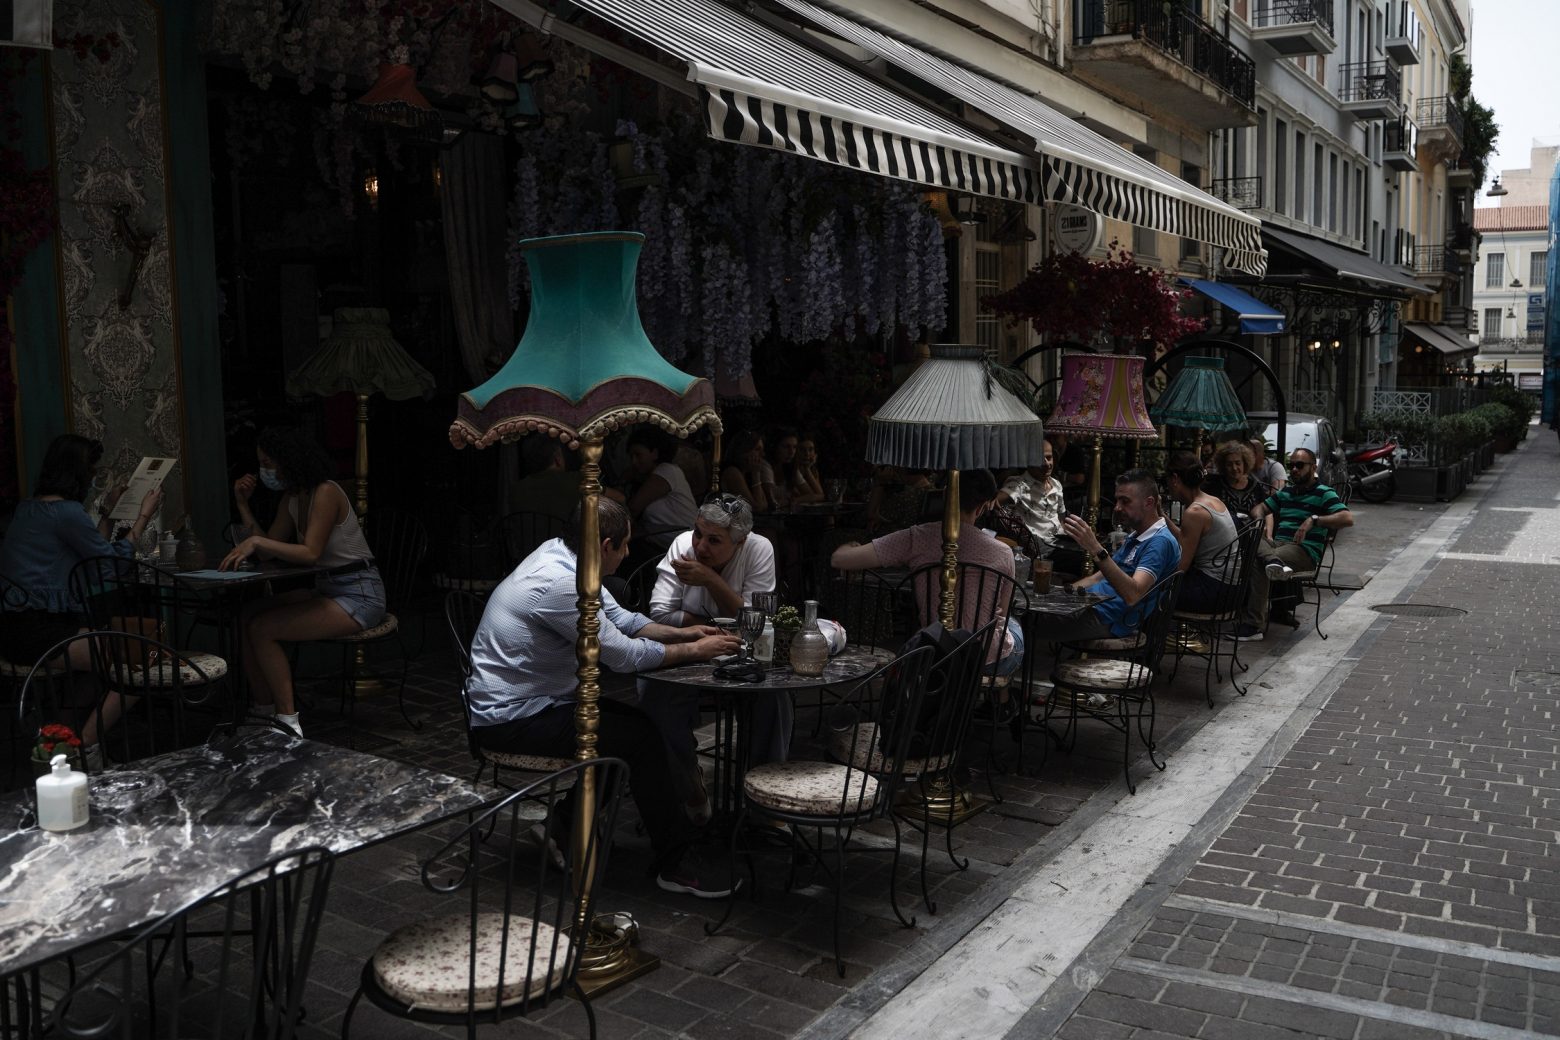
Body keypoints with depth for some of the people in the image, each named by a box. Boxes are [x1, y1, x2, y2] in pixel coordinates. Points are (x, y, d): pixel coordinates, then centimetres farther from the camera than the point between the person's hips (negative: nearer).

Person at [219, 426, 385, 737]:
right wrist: (243, 506, 2)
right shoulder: (291, 498, 12)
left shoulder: (325, 493, -17)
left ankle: (288, 720, -13)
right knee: (247, 617, 1)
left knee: (262, 628, -18)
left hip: (358, 595, -10)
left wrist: (256, 542, -30)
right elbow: (267, 553, 7)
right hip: (325, 589, 10)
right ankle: (263, 711, 6)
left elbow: (310, 553, -27)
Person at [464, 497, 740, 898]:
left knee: (634, 721, 12)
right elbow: (623, 655, -20)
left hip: (528, 700, 10)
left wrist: (683, 633, 2)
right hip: (510, 721, -10)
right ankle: (674, 861, -2)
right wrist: (694, 651, -8)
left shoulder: (559, 553, 2)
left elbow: (621, 619, 12)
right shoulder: (560, 584, -27)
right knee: (641, 738, -13)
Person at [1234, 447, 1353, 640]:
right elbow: (1260, 508, 32)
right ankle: (1273, 560, -50)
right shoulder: (1285, 492, 25)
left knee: (1258, 563, -32)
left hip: (1305, 550, -6)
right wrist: (1259, 518, 7)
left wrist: (1314, 520, -21)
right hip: (1277, 543, 7)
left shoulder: (1324, 494, 3)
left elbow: (1348, 519, -11)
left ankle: (1254, 624, -32)